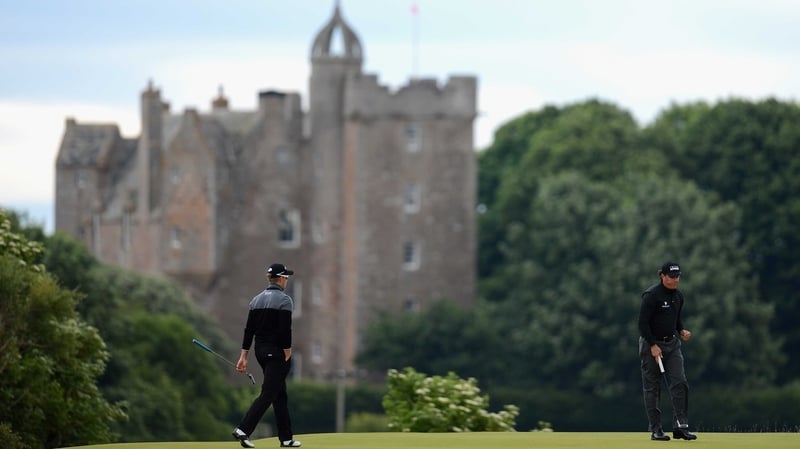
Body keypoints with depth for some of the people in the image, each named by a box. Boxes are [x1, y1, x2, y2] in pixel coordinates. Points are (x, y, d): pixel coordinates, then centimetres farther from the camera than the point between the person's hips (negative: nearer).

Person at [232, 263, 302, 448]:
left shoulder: (257, 299, 9)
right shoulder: (284, 300, -12)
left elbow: (249, 329, 7)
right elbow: (285, 330, -19)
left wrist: (243, 356, 8)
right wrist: (287, 355, -13)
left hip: (260, 350, 8)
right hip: (277, 351, -8)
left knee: (280, 394, 15)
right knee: (268, 393, -8)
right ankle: (243, 429, -21)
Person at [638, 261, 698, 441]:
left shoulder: (678, 296, 8)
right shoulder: (651, 295, -14)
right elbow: (643, 323, -16)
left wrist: (682, 331, 2)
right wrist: (653, 345, -19)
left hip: (672, 344, 6)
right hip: (651, 344, -6)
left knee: (680, 383, -6)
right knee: (652, 388, 0)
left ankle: (680, 426, -6)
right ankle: (656, 430, 5)